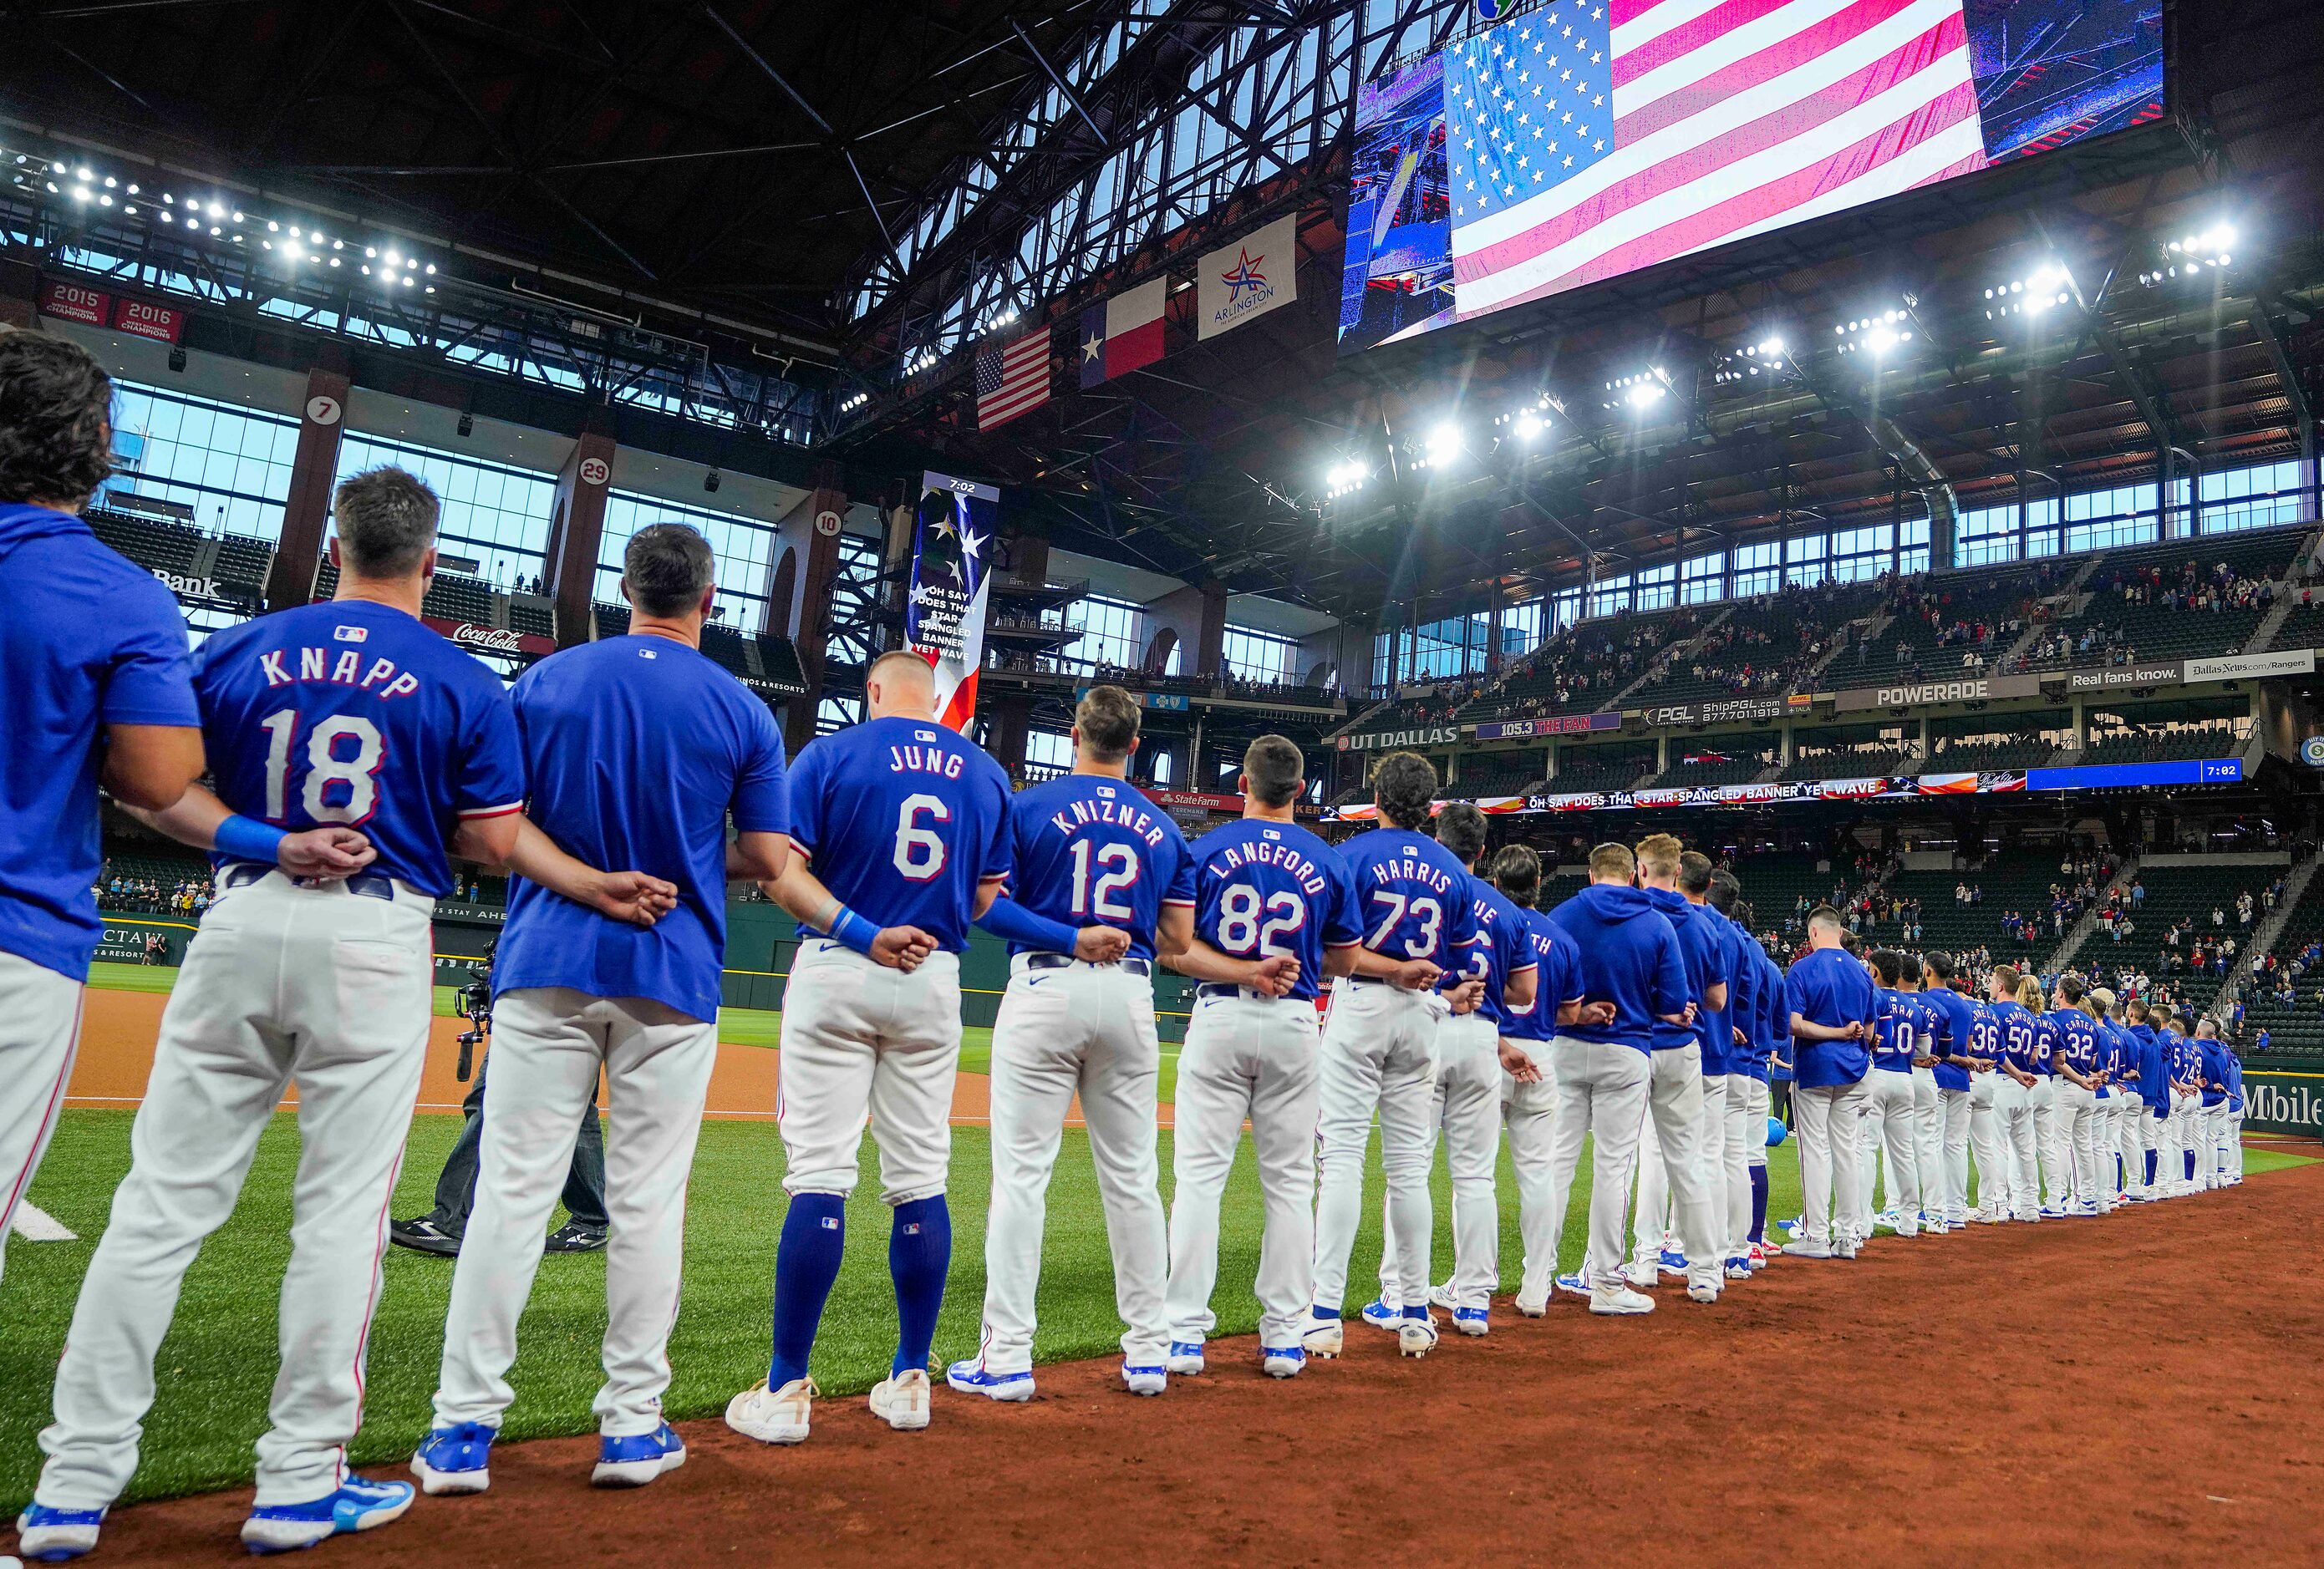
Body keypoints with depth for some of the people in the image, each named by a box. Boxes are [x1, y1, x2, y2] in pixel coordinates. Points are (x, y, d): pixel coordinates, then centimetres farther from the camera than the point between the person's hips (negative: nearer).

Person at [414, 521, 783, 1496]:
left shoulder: (544, 681, 5)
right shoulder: (742, 710, 1)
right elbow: (770, 859, 0)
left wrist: (577, 875, 11)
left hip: (549, 961, 1)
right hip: (674, 975, -1)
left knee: (512, 1187, 4)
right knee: (648, 1198, 6)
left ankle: (463, 1425, 7)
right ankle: (632, 1425, 14)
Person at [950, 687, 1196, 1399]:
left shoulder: (1029, 806, -2)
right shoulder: (1162, 827, 9)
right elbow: (1178, 939, 7)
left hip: (1045, 987, -3)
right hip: (1129, 997, 4)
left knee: (1021, 1172, 0)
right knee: (1132, 1176, 10)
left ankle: (1007, 1357, 1)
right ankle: (1148, 1350, 17)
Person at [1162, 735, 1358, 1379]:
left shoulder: (1205, 849, 0)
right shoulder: (1328, 862, 3)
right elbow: (1345, 958, 9)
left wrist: (1241, 971, -12)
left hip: (1218, 1019, -1)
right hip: (1294, 1025, 1)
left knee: (1200, 1174, 1)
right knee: (1289, 1181, 8)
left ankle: (1185, 1331, 1)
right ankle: (1285, 1335, 13)